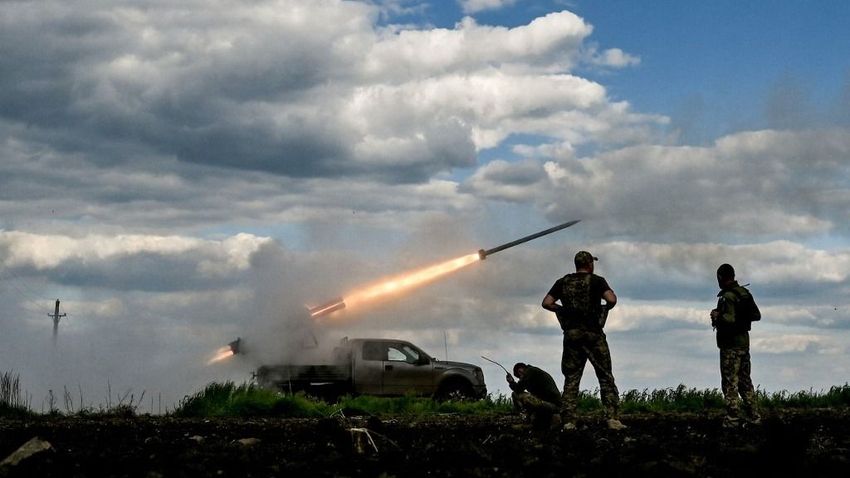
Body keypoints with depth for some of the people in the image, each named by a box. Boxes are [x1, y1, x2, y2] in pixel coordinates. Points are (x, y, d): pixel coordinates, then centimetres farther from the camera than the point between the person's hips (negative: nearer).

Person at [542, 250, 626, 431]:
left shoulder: (563, 282, 9)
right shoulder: (596, 281, -2)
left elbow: (547, 303, 3)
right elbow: (612, 299, -15)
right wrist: (606, 308, 6)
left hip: (571, 334, 3)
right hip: (593, 334, -3)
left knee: (571, 379, 6)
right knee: (606, 377, 2)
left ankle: (568, 421, -1)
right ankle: (612, 418, -7)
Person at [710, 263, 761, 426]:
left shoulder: (727, 297, -18)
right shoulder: (745, 293, 8)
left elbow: (729, 320, -28)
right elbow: (756, 315, 13)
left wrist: (716, 316, -10)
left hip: (730, 345, -8)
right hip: (744, 341, 8)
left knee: (730, 382, -3)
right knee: (745, 381, 15)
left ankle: (732, 418, -4)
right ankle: (753, 415, 16)